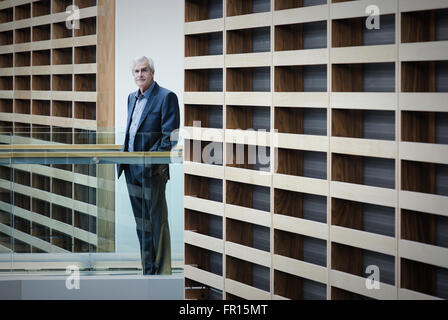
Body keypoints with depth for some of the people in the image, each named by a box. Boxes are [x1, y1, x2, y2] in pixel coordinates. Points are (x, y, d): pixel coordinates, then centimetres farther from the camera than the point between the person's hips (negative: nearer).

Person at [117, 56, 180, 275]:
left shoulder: (166, 97, -9)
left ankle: (162, 272, 6)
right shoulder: (132, 97, 16)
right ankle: (148, 270, 23)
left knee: (157, 222, -2)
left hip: (152, 170, -8)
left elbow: (169, 136, -13)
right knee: (141, 223, 14)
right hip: (131, 169, 8)